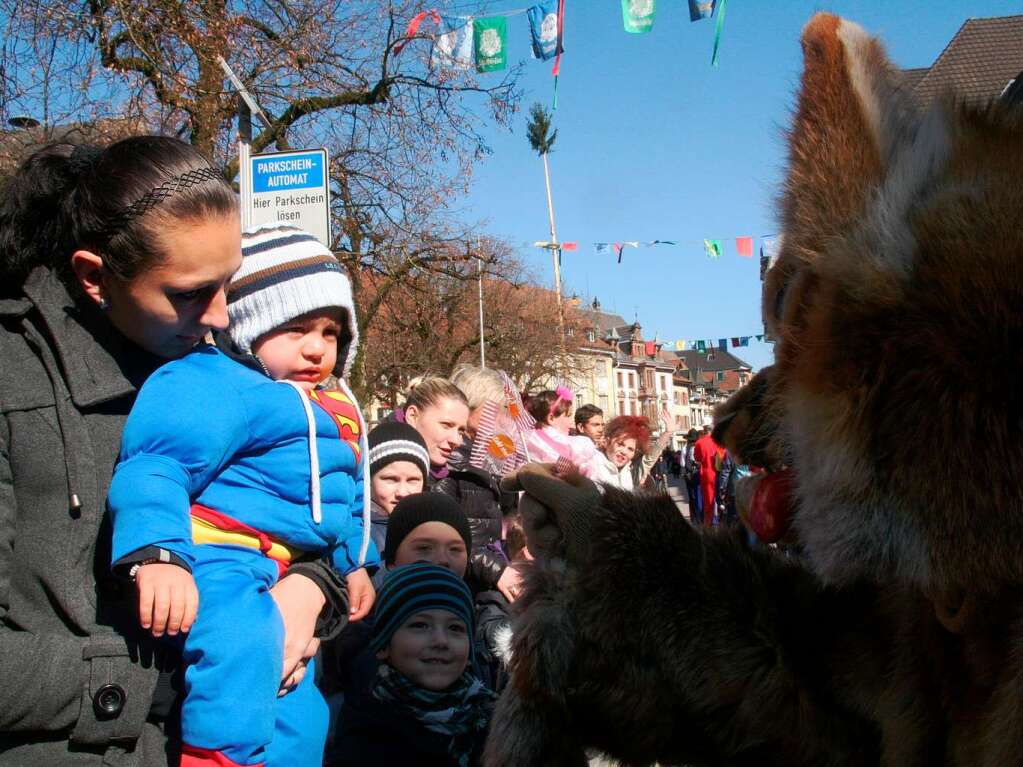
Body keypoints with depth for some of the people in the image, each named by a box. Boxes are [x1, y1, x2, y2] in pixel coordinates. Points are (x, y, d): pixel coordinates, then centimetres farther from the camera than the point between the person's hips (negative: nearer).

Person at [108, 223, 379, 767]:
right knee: (241, 645, -39)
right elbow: (157, 463, -25)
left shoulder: (336, 416, 19)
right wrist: (158, 551, -40)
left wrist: (357, 562, 25)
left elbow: (347, 501, 33)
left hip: (289, 579, 9)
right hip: (224, 559, -9)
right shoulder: (215, 384, -12)